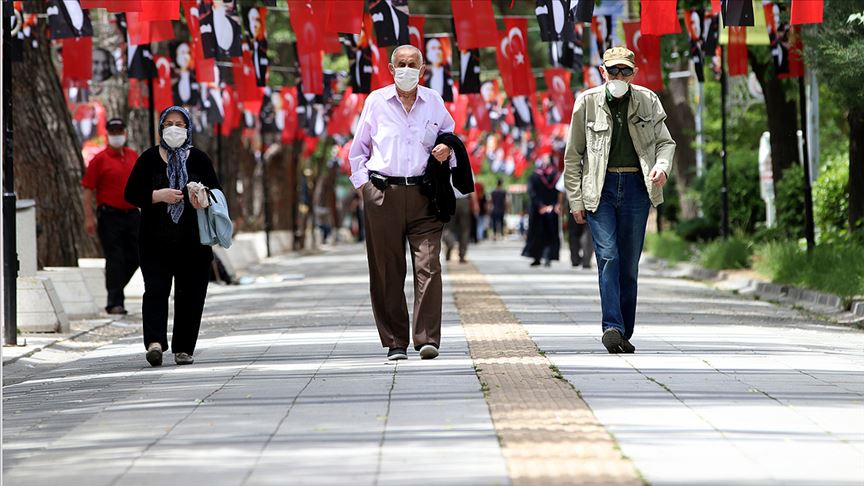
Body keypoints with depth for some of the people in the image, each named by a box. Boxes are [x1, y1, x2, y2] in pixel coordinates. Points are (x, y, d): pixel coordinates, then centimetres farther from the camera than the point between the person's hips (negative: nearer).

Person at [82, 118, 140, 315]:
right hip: (110, 216, -5)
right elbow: (88, 189, -6)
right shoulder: (100, 159, -5)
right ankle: (115, 302, 0)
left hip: (132, 215, 5)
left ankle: (115, 289, 28)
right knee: (114, 259, -5)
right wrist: (89, 217, -12)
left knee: (134, 258, 7)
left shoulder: (134, 157, 11)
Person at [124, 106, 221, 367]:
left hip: (193, 242, 1)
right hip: (156, 241, -1)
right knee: (156, 289, -15)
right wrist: (159, 196, -15)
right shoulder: (149, 159, 5)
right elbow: (131, 193, 1)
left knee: (190, 294, 2)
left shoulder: (199, 159, 7)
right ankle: (155, 341, -26)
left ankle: (184, 348, 10)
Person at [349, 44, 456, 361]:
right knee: (386, 271, 1)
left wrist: (446, 152, 0)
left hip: (423, 193, 0)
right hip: (382, 194, 0)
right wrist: (362, 182, 5)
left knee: (428, 265, -12)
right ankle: (395, 342, 7)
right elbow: (358, 147, 15)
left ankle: (427, 338, -11)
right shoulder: (376, 101, 7)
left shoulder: (433, 102, 9)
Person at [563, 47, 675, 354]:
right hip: (599, 189, -2)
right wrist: (575, 200, 1)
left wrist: (662, 166, -10)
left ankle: (624, 335, 12)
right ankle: (612, 327, -22)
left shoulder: (648, 101, 4)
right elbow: (573, 156, 5)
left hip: (636, 187, 2)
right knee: (608, 256, -15)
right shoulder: (588, 103, 0)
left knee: (629, 264, 5)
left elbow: (665, 142, 13)